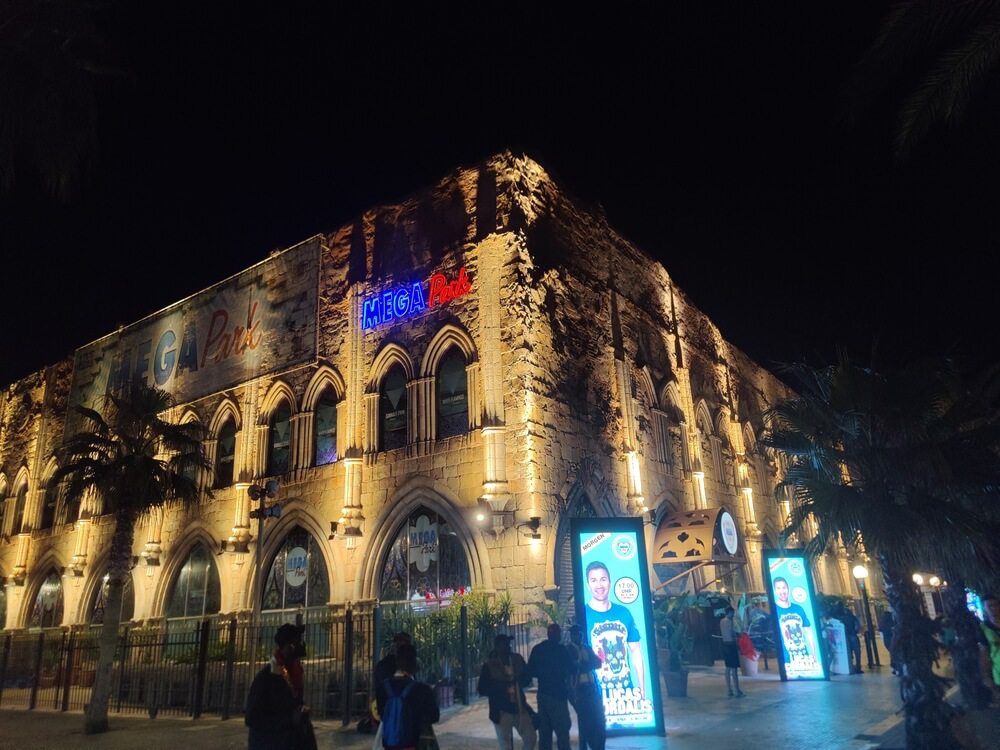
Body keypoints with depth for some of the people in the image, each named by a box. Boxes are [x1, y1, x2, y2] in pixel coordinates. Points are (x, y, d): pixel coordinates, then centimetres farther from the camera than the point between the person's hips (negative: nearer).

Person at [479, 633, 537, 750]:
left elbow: (527, 678, 7)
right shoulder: (489, 665, -8)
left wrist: (515, 681, -13)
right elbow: (482, 689, -10)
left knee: (531, 738, 5)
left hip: (520, 708, 3)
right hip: (501, 712, -3)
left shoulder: (517, 659, 3)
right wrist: (501, 686, -21)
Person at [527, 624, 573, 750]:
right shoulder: (561, 649, -9)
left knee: (544, 732, 11)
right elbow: (570, 670, -1)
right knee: (562, 731, -2)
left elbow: (531, 672, 8)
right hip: (557, 693, -6)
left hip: (542, 693, 6)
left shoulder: (537, 649, 6)